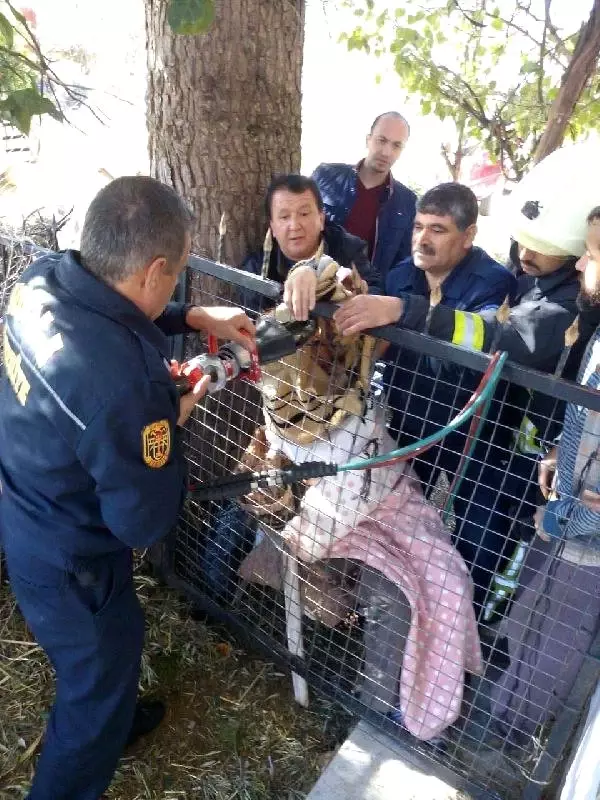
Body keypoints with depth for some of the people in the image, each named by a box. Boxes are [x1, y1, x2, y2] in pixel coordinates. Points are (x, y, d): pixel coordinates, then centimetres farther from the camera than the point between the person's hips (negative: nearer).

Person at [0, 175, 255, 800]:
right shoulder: (122, 383, -40)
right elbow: (147, 521, -27)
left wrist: (193, 318, -2)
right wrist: (173, 420, -14)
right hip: (68, 563, -8)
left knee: (112, 641, 34)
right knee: (100, 670, 21)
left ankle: (110, 716, 64)